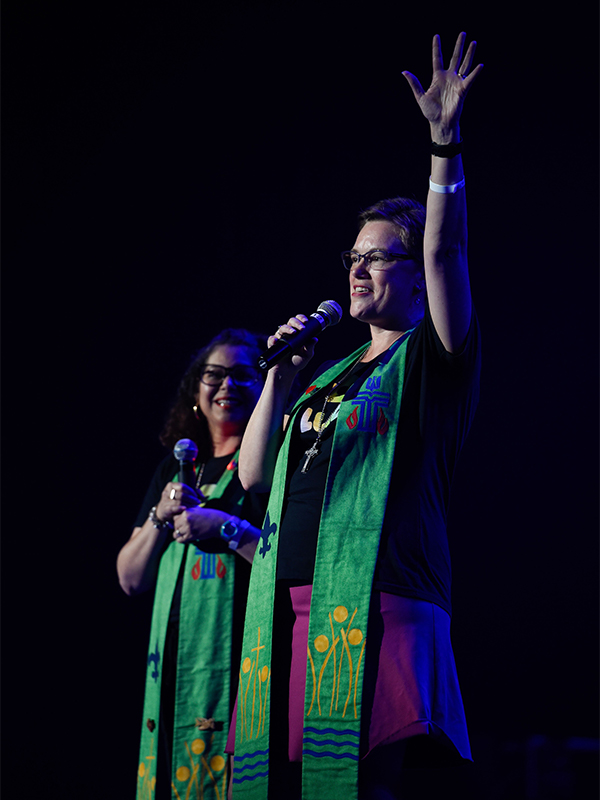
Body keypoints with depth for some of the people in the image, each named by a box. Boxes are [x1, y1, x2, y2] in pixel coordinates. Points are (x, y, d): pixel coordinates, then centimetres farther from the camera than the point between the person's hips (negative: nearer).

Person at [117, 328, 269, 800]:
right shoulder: (176, 468, 20)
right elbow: (131, 580, 18)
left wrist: (228, 529, -14)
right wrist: (160, 516, 3)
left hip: (242, 654, -5)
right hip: (173, 661, 6)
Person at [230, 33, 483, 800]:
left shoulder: (429, 361, 7)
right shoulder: (329, 377, 27)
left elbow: (445, 254, -10)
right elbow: (254, 473, 21)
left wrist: (445, 144, -18)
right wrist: (280, 375, 11)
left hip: (375, 603, -7)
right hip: (286, 609, 7)